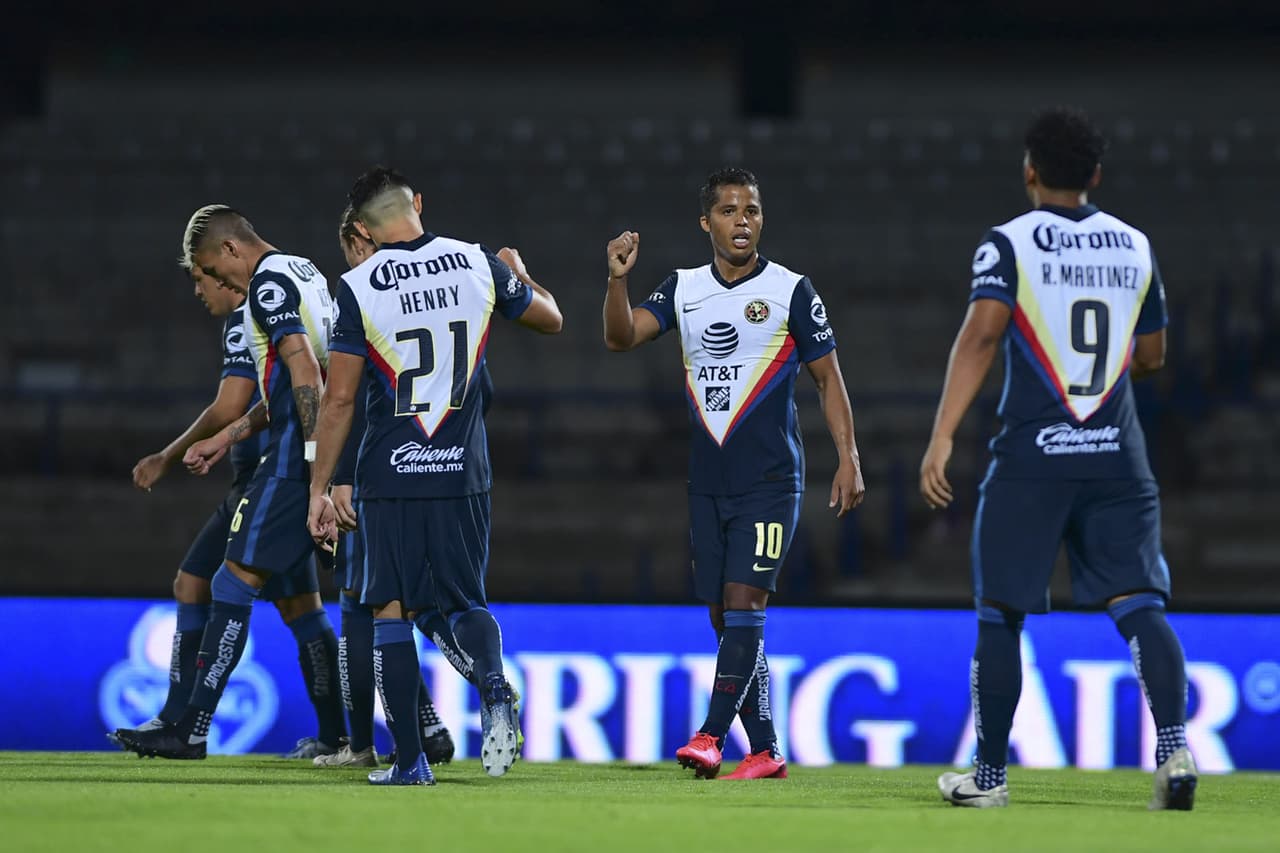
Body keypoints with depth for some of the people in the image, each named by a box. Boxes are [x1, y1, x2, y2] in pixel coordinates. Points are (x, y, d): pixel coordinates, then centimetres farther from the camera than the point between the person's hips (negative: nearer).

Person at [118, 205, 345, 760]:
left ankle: (193, 731, -6)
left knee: (235, 584, -6)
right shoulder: (305, 274, 22)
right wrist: (227, 438, 28)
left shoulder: (269, 282, -9)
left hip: (297, 460, -10)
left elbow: (304, 371, -20)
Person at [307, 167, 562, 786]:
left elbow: (339, 398, -8)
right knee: (465, 601, 14)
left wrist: (319, 490, -2)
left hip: (390, 476, -3)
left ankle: (409, 760, 4)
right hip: (462, 472, 3)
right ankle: (494, 686, -17)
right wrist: (519, 275, 38)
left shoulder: (359, 288, -8)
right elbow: (550, 318, 17)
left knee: (392, 611, 6)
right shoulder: (478, 265, 0)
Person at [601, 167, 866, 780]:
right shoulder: (684, 289, 9)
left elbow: (828, 378, 2)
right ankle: (765, 751, 11)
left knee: (743, 606, -14)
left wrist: (848, 457, -6)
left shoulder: (790, 290, -1)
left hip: (770, 481, -5)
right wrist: (618, 279, -19)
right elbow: (621, 337, -1)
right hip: (707, 483, 5)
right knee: (725, 617, 5)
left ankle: (711, 735, -18)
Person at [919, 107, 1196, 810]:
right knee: (1139, 605, -3)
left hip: (1032, 456, -3)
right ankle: (1173, 745, -25)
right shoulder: (1135, 246, 11)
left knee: (1001, 614, 8)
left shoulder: (1009, 244, -3)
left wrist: (942, 436, -20)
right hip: (1118, 455, 3)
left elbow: (982, 333, -16)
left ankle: (990, 774, 13)